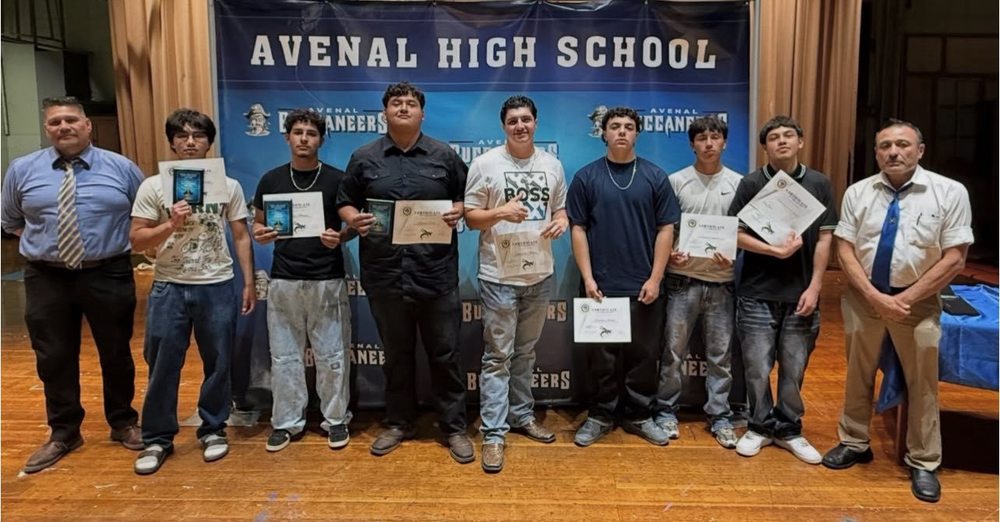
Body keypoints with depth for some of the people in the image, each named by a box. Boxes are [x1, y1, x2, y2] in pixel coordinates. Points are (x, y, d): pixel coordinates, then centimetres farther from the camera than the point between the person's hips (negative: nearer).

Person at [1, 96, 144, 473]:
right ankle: (63, 433, 28)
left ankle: (123, 424, 30)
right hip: (46, 279, 2)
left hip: (109, 276, -1)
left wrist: (119, 241, -2)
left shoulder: (121, 168, -1)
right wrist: (43, 241, 6)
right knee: (53, 358, 10)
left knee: (116, 354, 11)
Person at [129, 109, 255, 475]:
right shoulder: (153, 186, -1)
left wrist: (249, 283, 2)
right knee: (162, 366, 7)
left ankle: (213, 430, 27)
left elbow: (241, 237, 5)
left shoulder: (229, 186, 2)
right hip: (169, 288, 0)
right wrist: (171, 225, -20)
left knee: (218, 363, 10)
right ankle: (157, 439, 22)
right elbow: (136, 240, -3)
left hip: (218, 287, 1)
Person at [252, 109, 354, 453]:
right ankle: (287, 422, 23)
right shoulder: (271, 179, 5)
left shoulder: (337, 179, -1)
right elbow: (258, 224, 12)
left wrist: (339, 238, -18)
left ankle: (336, 419, 20)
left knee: (331, 354, 5)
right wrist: (260, 235, -11)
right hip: (283, 281, 2)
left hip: (327, 280, -2)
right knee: (284, 355, 9)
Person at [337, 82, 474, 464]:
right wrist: (353, 220, -10)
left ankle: (454, 428, 20)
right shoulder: (364, 158, 7)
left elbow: (469, 198, 10)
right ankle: (398, 423, 30)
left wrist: (457, 212, -11)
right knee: (396, 354, 14)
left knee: (444, 354, 6)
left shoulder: (444, 156, 5)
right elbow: (345, 202, 11)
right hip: (385, 275, 1)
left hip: (436, 274, -1)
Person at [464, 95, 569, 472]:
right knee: (498, 356, -1)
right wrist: (501, 212, -24)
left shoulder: (552, 165, 8)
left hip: (539, 274, 5)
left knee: (526, 352, 17)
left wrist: (561, 222, -7)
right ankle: (493, 433, 7)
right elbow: (470, 216, -5)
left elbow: (560, 208, 16)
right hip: (499, 276, -4)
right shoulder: (485, 164, -5)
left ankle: (521, 415, 32)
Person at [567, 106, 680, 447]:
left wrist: (654, 279, -5)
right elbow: (578, 230, 0)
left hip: (644, 286, 1)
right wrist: (587, 278, -7)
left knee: (643, 355, 10)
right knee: (601, 357, 8)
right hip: (600, 286, -1)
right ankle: (600, 415, 24)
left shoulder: (655, 177, 3)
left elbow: (666, 230, 2)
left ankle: (638, 416, 25)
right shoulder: (586, 177, 1)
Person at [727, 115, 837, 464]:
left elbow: (824, 238, 2)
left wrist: (814, 287, -4)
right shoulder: (751, 183, -1)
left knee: (794, 369, 9)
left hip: (800, 294, 1)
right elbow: (736, 234, -5)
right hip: (757, 294, -1)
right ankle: (760, 427, 23)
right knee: (757, 368, 4)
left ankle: (789, 430, 26)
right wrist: (777, 250, -16)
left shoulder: (819, 184, 3)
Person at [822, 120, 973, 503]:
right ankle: (854, 443, 32)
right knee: (858, 377, 14)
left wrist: (906, 299, -14)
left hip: (918, 300, -2)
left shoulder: (950, 192, -9)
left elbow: (954, 259, -10)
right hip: (862, 297, 2)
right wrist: (875, 296, -14)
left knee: (922, 384, 8)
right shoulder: (857, 192, -1)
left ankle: (923, 463, 24)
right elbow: (845, 250, -3)